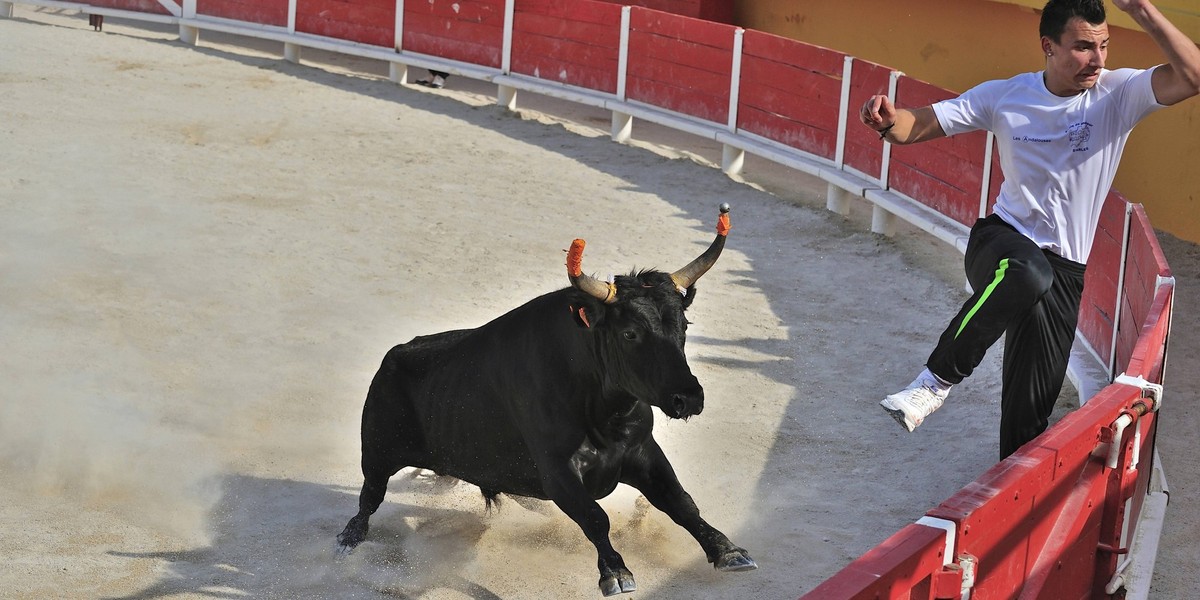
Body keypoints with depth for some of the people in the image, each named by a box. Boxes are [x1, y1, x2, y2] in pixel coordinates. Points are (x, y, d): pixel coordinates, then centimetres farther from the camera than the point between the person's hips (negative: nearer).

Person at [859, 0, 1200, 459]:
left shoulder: (1118, 93, -6)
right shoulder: (1005, 96, -3)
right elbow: (918, 126, -2)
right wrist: (890, 121, -27)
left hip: (1065, 270, 1)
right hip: (1000, 242, -1)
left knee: (1031, 408, 1)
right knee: (1027, 274, -39)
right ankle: (939, 378, -25)